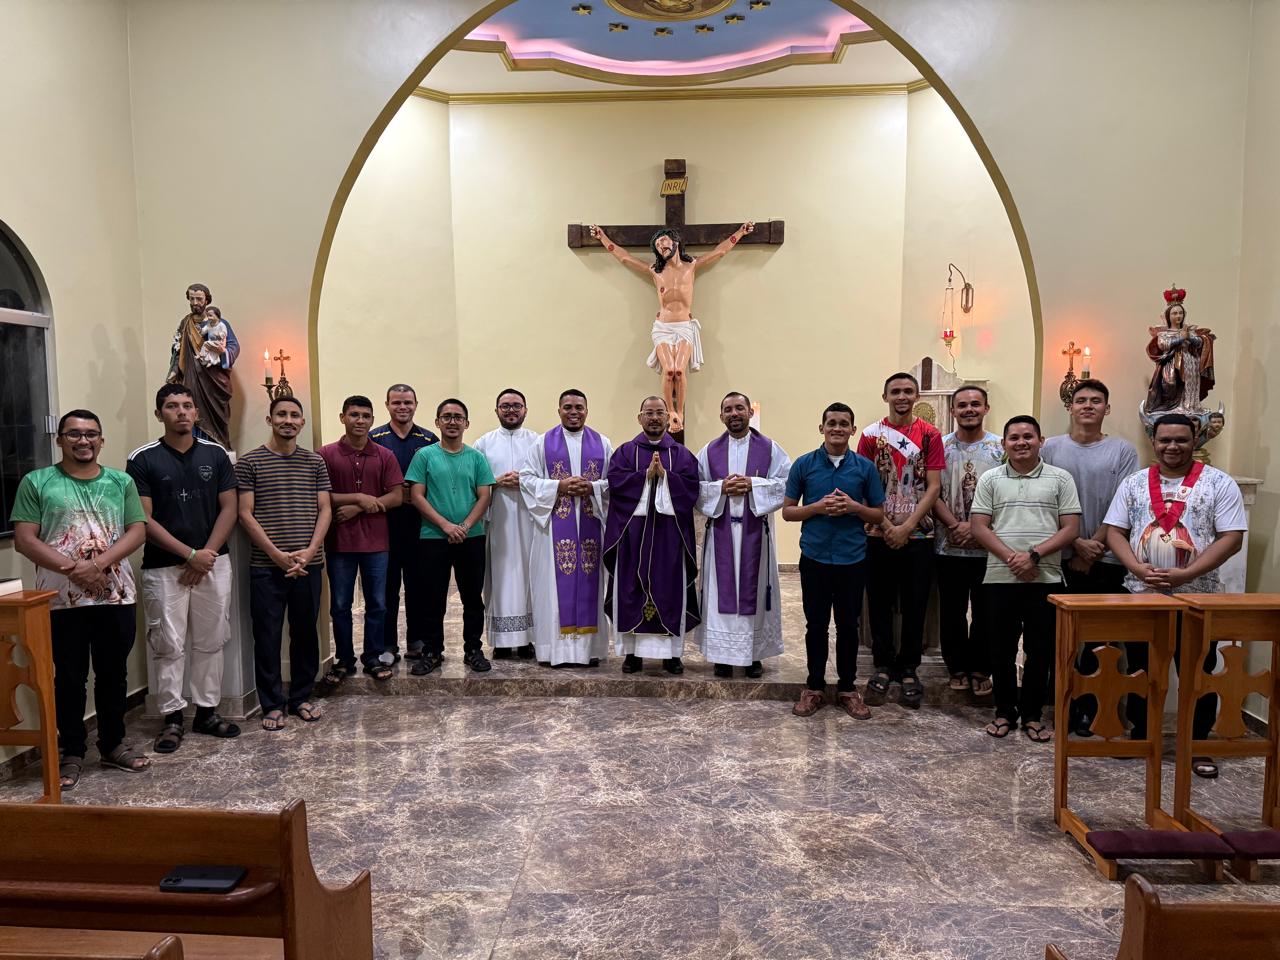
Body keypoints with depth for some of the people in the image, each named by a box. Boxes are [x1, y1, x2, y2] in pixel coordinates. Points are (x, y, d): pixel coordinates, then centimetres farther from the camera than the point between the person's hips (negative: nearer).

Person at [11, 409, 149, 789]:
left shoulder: (121, 482, 7)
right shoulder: (36, 482, 1)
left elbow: (137, 531, 0)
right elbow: (24, 540, -5)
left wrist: (99, 563, -16)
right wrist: (73, 567, -17)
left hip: (116, 595, 2)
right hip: (62, 599, -2)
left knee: (114, 673, 11)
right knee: (69, 677, 6)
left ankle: (113, 744, 25)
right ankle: (71, 752, 19)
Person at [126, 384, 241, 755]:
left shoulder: (215, 454, 5)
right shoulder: (143, 459, -4)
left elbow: (229, 508, 4)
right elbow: (143, 520, -8)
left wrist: (208, 554, -8)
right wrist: (190, 555, -12)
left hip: (213, 563, 3)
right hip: (163, 567, -3)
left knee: (210, 642, 9)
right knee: (168, 646, 2)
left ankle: (207, 711, 20)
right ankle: (172, 717, 13)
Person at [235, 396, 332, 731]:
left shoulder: (315, 461, 8)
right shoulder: (250, 462, 1)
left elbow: (325, 509, 5)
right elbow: (245, 514, -4)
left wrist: (310, 550, -9)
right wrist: (276, 553, -12)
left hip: (308, 564, 3)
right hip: (266, 566, -2)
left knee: (305, 632, 10)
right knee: (267, 636, 3)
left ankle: (301, 698, 24)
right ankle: (272, 705, 14)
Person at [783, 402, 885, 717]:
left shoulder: (865, 467, 2)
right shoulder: (804, 464, 0)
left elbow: (878, 515, 7)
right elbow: (787, 511, 3)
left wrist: (853, 506, -13)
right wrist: (818, 507, -14)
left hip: (852, 558, 1)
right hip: (814, 558, 0)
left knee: (848, 626, 9)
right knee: (816, 625, 8)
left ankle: (847, 688, 23)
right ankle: (814, 687, 21)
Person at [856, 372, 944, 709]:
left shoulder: (930, 435, 1)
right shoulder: (871, 435, 3)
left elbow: (933, 487, -3)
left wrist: (906, 526, -12)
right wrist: (886, 525, -9)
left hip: (918, 535, 0)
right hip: (879, 534, 1)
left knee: (915, 605, 6)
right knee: (880, 604, 6)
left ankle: (908, 669, 18)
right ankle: (883, 666, 19)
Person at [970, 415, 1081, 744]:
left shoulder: (1060, 478, 4)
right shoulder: (990, 479, 5)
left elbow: (1071, 528, -1)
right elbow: (978, 526, 0)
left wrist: (1034, 555, -14)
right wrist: (1011, 557, -13)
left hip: (1046, 579, 0)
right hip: (1000, 578, 0)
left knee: (1040, 649, 6)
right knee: (1002, 648, 8)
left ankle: (1032, 714, 20)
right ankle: (1004, 711, 21)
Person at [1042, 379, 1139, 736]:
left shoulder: (1122, 450, 3)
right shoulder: (1052, 448, 5)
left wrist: (1093, 547, -9)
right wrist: (1077, 544, -10)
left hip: (1106, 561, -1)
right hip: (1061, 559, 1)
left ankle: (1088, 706, 15)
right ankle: (1063, 704, 17)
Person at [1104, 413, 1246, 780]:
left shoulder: (1219, 483, -3)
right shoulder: (1133, 483, 5)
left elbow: (1231, 538, -9)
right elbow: (1114, 531, 3)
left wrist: (1185, 574, -19)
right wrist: (1138, 569, -15)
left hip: (1198, 597, -2)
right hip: (1140, 594, 3)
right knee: (1140, 671, 12)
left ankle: (1197, 745, 20)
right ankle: (1140, 735, 28)